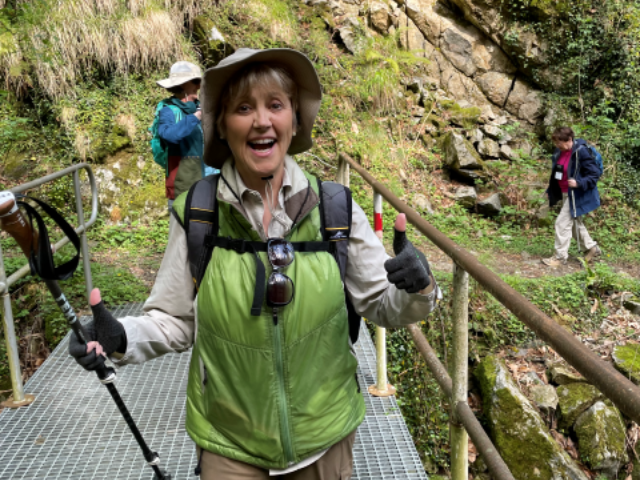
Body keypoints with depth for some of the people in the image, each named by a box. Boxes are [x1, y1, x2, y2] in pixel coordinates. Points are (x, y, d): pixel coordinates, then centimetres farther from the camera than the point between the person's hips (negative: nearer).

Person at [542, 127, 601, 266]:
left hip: (577, 195, -9)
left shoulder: (581, 152, -22)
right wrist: (550, 191, 14)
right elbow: (556, 173, 15)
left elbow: (595, 174, -18)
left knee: (563, 223, -8)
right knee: (574, 223, 19)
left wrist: (579, 183, -30)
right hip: (566, 194, 9)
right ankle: (591, 248, 37)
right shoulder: (559, 152, 2)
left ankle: (560, 256, 4)